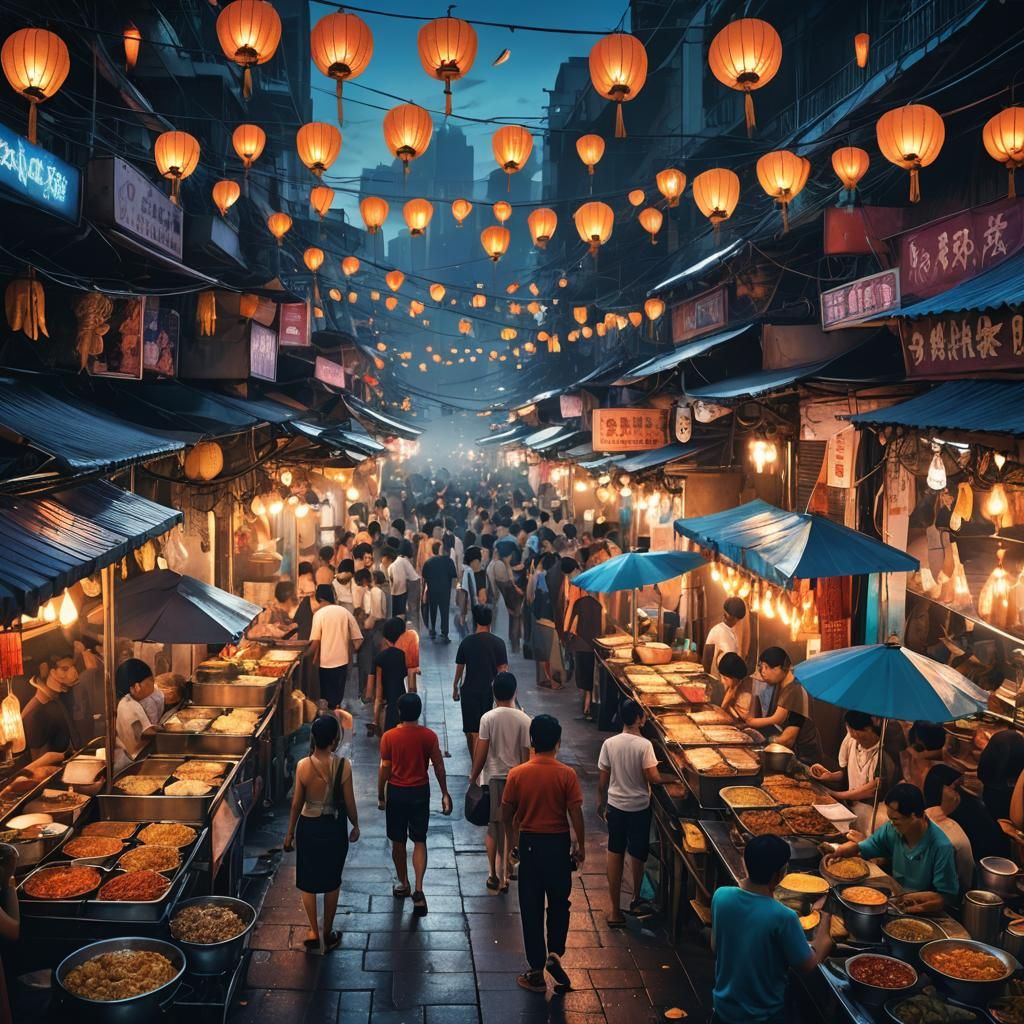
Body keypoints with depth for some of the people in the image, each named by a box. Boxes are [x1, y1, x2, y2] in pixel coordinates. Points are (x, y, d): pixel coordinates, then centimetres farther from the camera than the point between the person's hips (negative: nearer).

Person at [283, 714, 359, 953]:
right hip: (334, 828, 0)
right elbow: (349, 802, -10)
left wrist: (290, 832, 8)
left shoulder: (303, 765, -14)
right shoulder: (343, 765, -18)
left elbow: (296, 803, -6)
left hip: (308, 826, 1)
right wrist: (355, 826, 8)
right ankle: (328, 933, 27)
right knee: (332, 881, 17)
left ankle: (313, 931, 20)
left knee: (308, 880, 18)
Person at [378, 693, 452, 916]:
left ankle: (404, 885, 29)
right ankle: (418, 889, -4)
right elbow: (438, 766, -4)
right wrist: (445, 794, 6)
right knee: (419, 841, 8)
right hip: (420, 792, 1)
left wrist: (381, 796, 4)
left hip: (396, 792, -1)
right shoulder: (429, 736, -8)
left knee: (398, 841, 15)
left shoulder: (389, 737, -11)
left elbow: (384, 769, -7)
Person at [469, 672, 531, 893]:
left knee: (493, 828, 10)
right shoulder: (524, 719, -8)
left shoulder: (488, 718, -13)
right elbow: (526, 754, -5)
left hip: (492, 778, -1)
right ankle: (507, 870, 21)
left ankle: (495, 876, 12)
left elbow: (481, 753, -11)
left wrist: (473, 777, 2)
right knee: (511, 827, 14)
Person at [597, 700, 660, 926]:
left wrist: (601, 803, 13)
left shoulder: (609, 744, -7)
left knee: (615, 856, 9)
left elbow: (602, 779, -2)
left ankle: (616, 911, 12)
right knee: (637, 856, 17)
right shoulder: (644, 745, -17)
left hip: (615, 806, 2)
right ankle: (636, 901, 35)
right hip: (639, 807, -2)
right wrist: (659, 776, 5)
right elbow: (652, 777, -19)